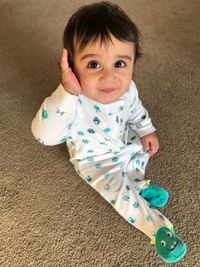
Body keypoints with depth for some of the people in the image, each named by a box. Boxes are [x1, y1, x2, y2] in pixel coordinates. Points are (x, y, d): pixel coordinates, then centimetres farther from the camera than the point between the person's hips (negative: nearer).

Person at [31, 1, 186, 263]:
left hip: (125, 144, 6)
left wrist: (147, 131, -5)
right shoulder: (73, 101, -40)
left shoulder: (127, 88, -21)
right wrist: (66, 93, -61)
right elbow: (44, 134, -53)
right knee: (119, 190, -14)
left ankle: (137, 184, 23)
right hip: (95, 159, -5)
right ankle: (159, 229, 4)